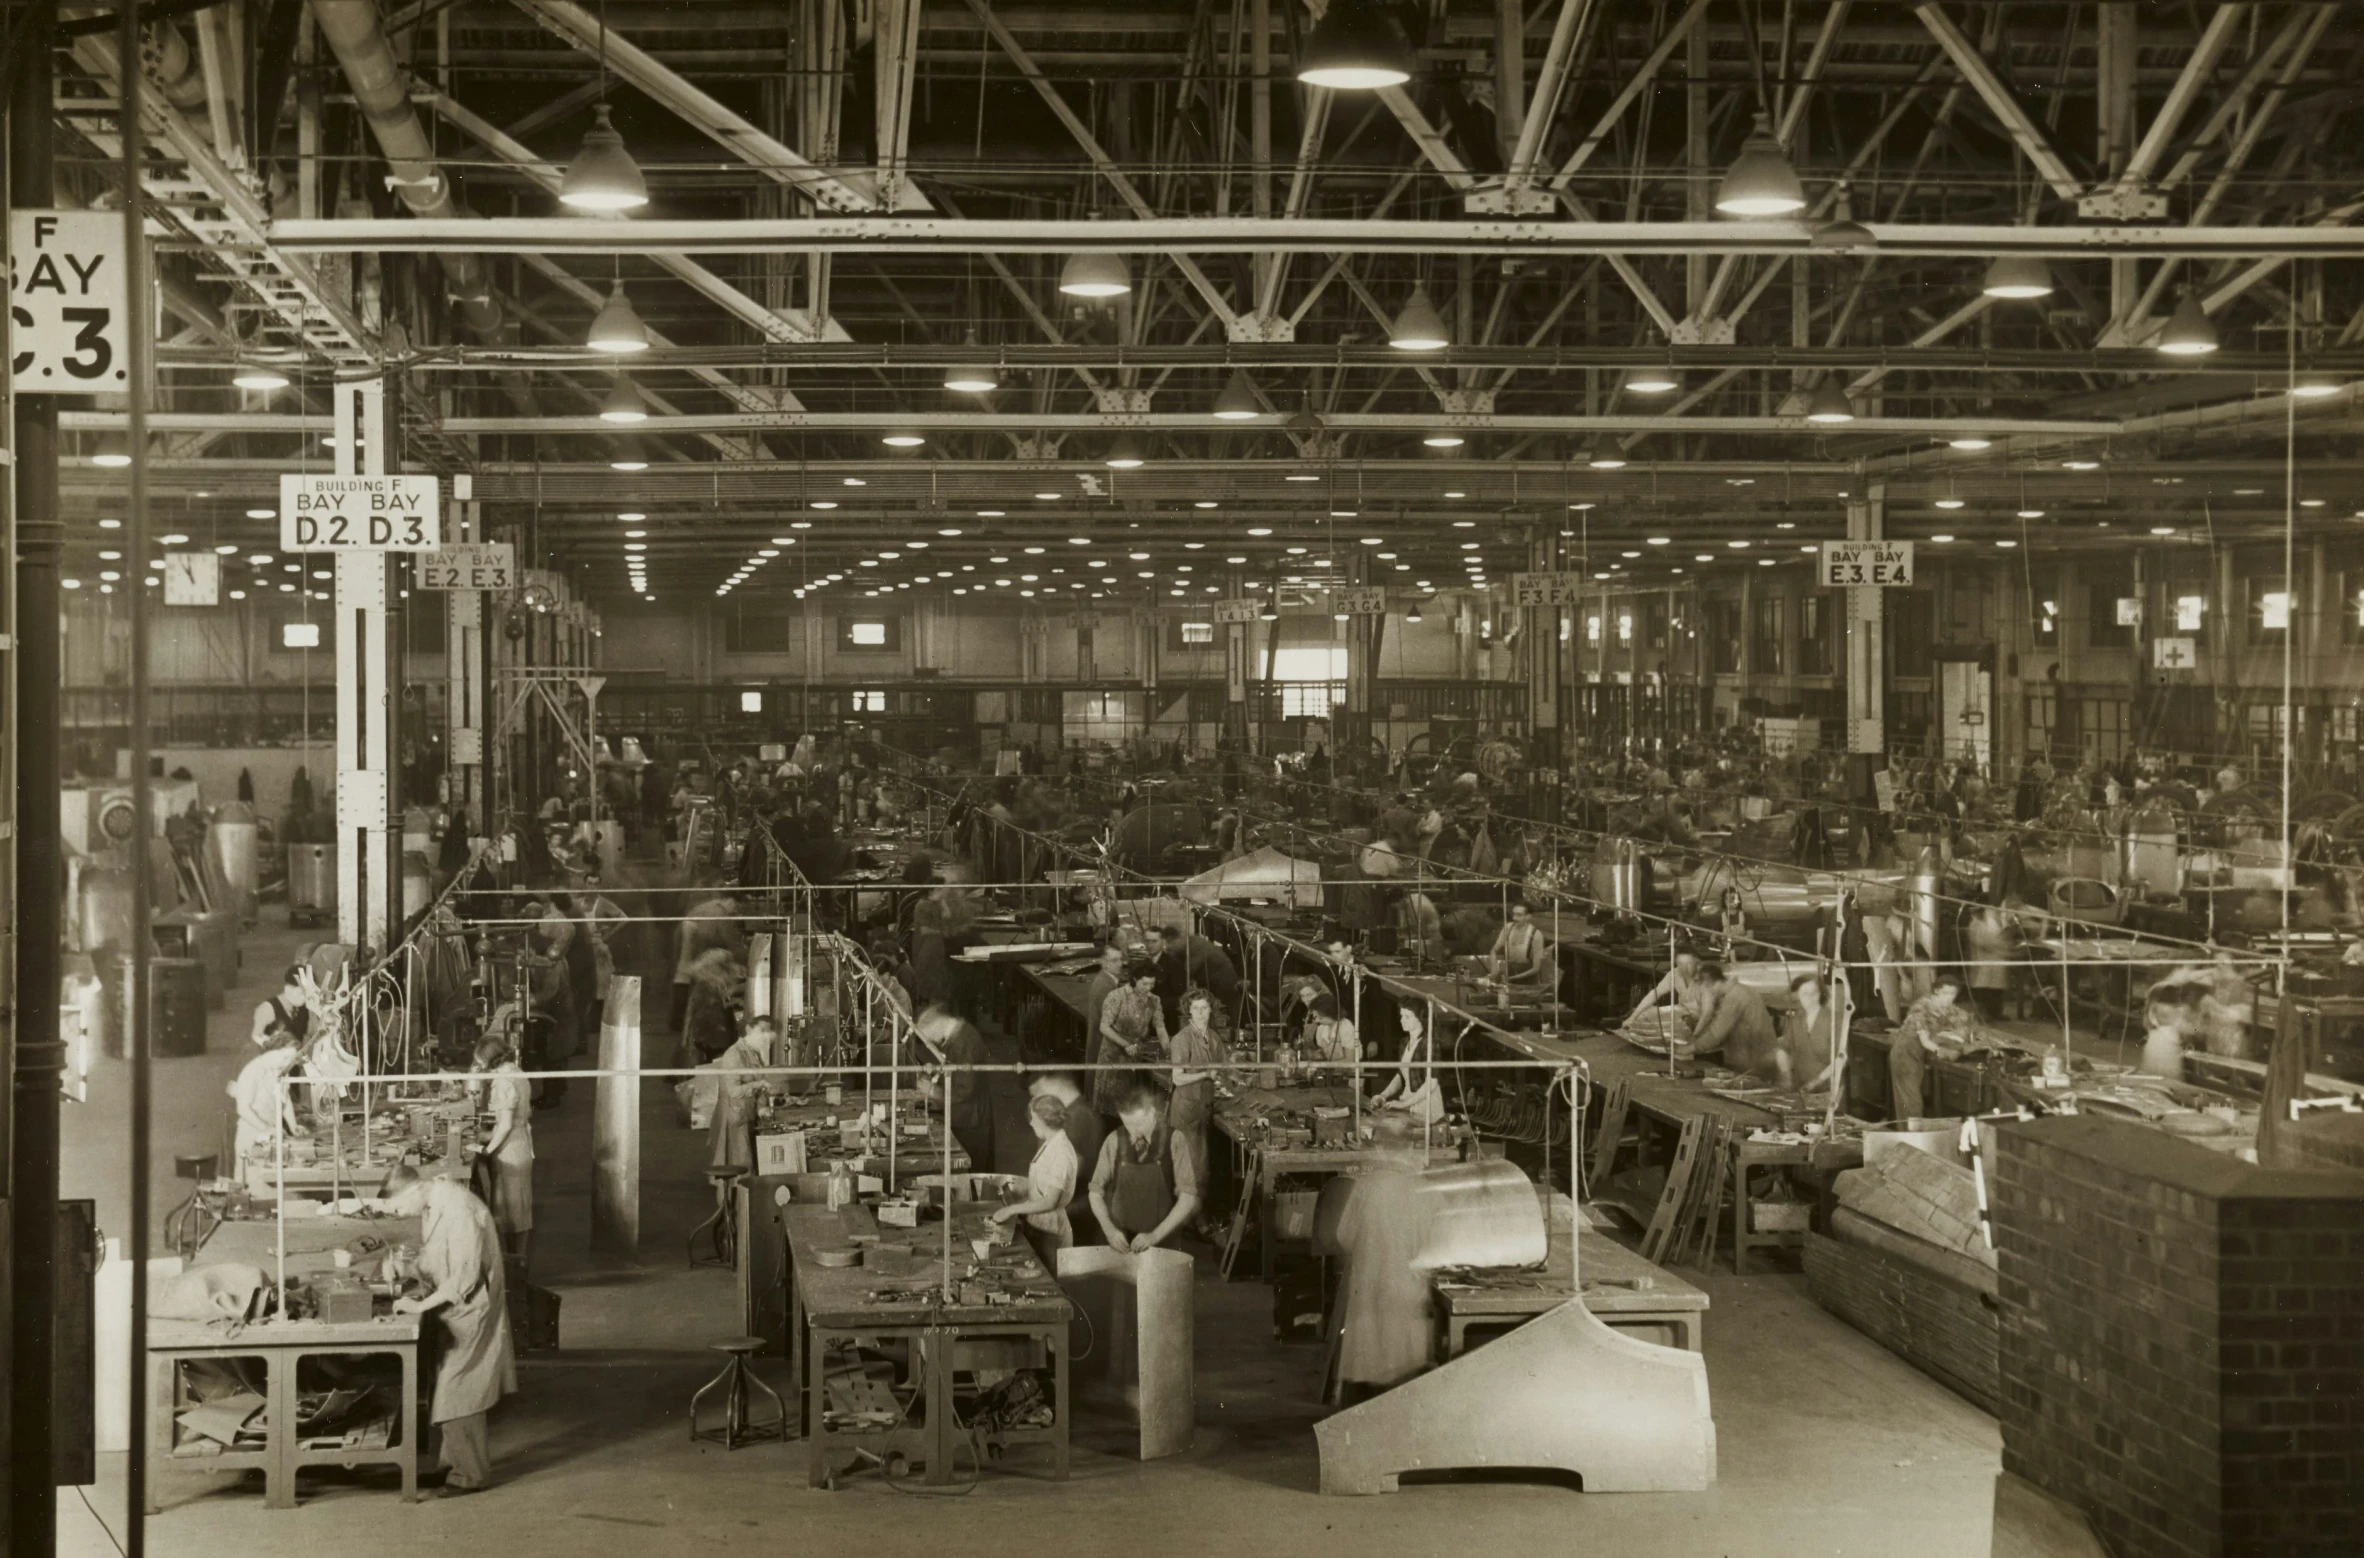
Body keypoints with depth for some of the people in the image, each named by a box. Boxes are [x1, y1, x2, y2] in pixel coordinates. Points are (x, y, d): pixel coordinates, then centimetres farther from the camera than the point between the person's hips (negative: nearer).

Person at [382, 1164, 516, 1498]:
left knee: (457, 1396, -5)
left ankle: (471, 1474, 3)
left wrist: (421, 1305, -21)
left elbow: (464, 1277, -25)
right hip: (454, 1313, 9)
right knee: (450, 1392, 13)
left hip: (470, 1313, -9)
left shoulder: (459, 1209, -24)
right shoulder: (430, 1205, 4)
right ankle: (460, 1464, 23)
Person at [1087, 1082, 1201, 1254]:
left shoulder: (1174, 1141, -7)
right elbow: (1096, 1191, 6)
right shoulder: (1115, 1141, -1)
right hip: (1121, 1243, 2)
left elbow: (1188, 1198, -9)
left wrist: (1155, 1235, -16)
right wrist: (1109, 1229, -9)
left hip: (1164, 1243, -2)